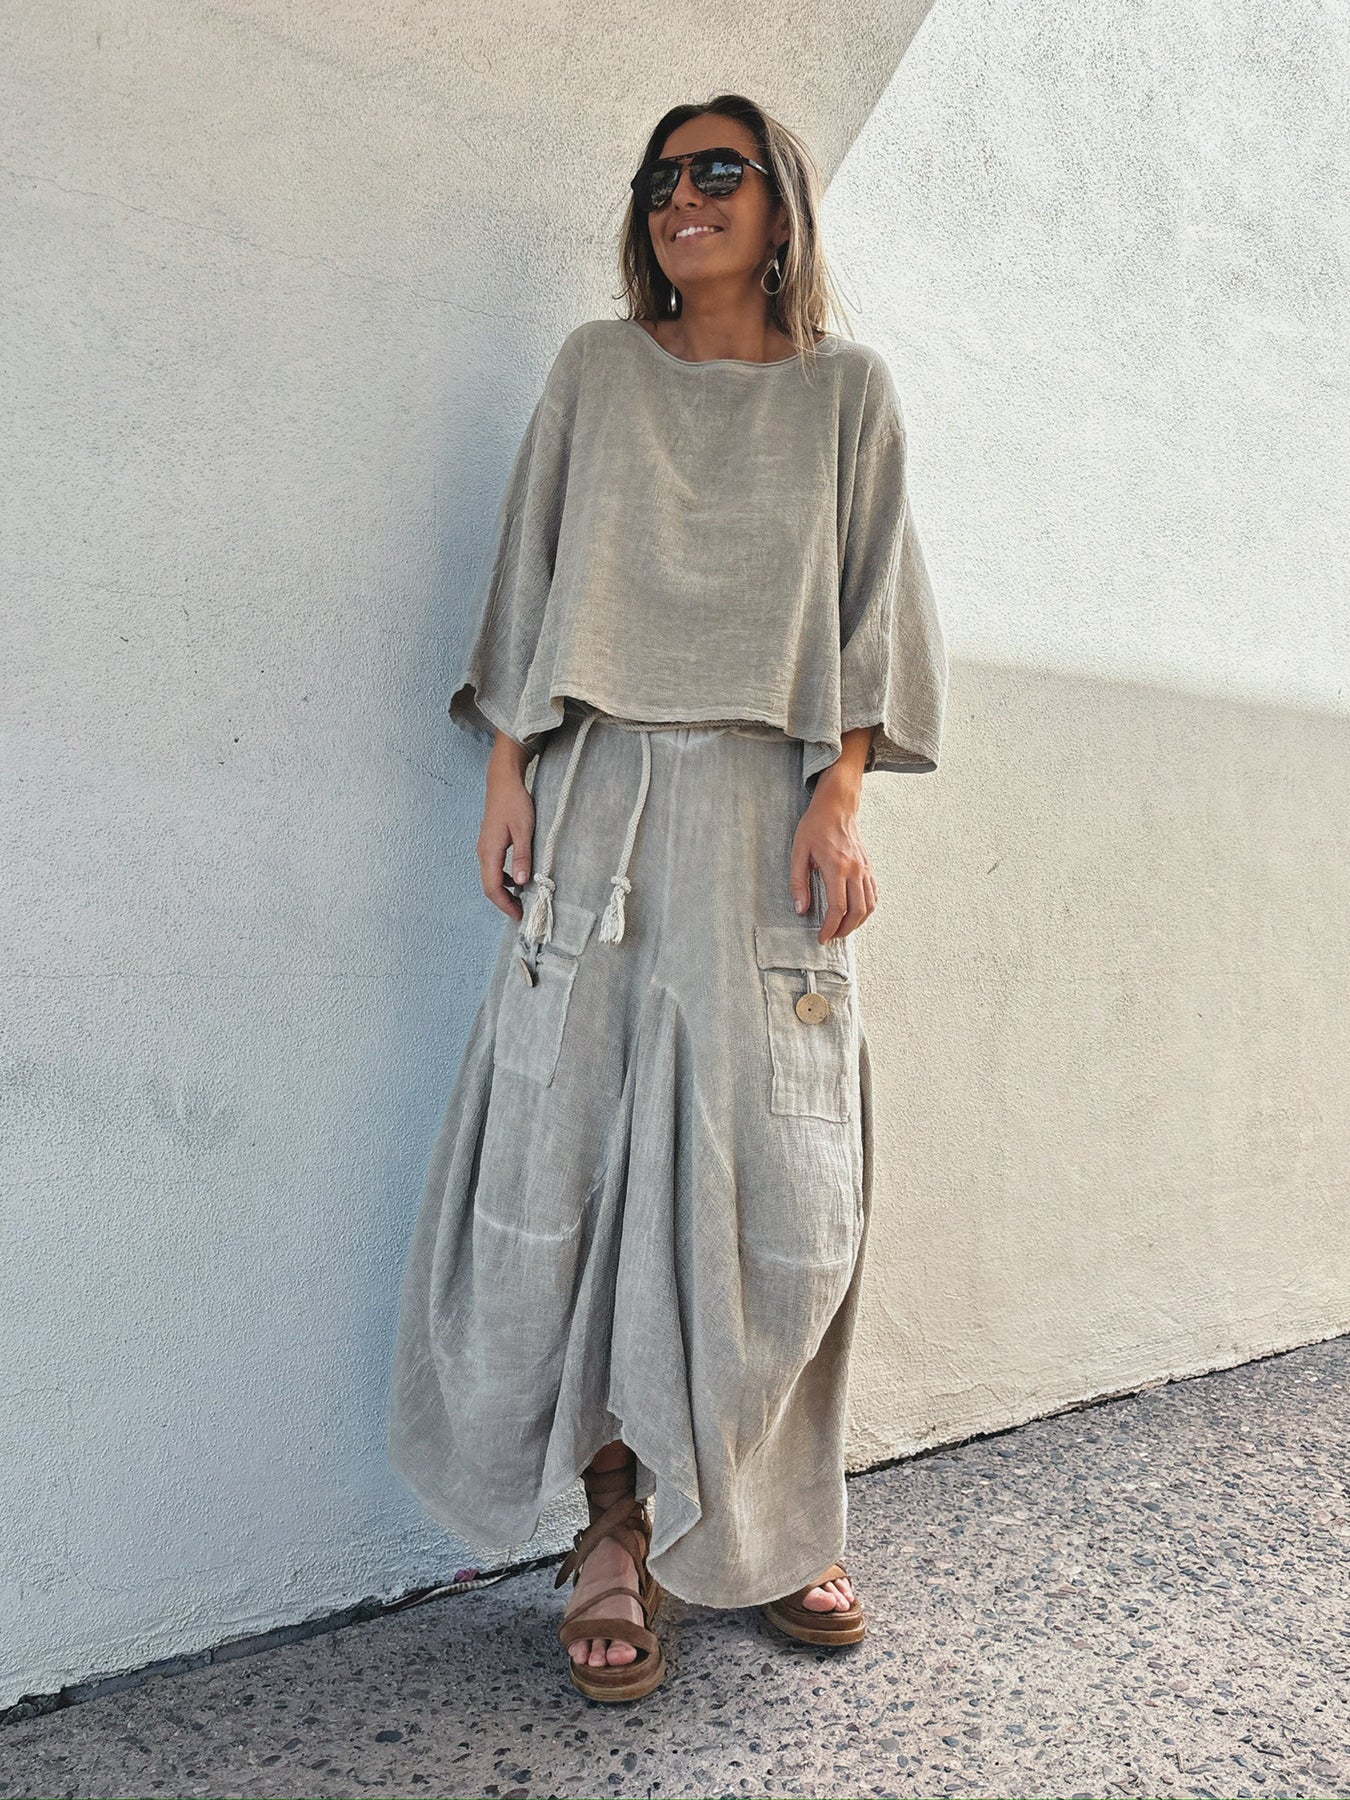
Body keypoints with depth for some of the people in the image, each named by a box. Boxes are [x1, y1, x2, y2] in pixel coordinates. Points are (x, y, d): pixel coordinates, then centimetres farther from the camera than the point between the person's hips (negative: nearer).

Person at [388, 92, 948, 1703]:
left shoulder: (848, 392, 14)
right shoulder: (596, 370, 15)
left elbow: (868, 611, 7)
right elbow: (537, 576, 10)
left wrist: (839, 798, -6)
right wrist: (507, 773, -1)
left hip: (766, 809, 0)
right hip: (603, 795, 1)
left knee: (771, 1178, -1)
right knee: (579, 1151, -4)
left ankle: (755, 1529, 16)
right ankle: (617, 1528, 10)